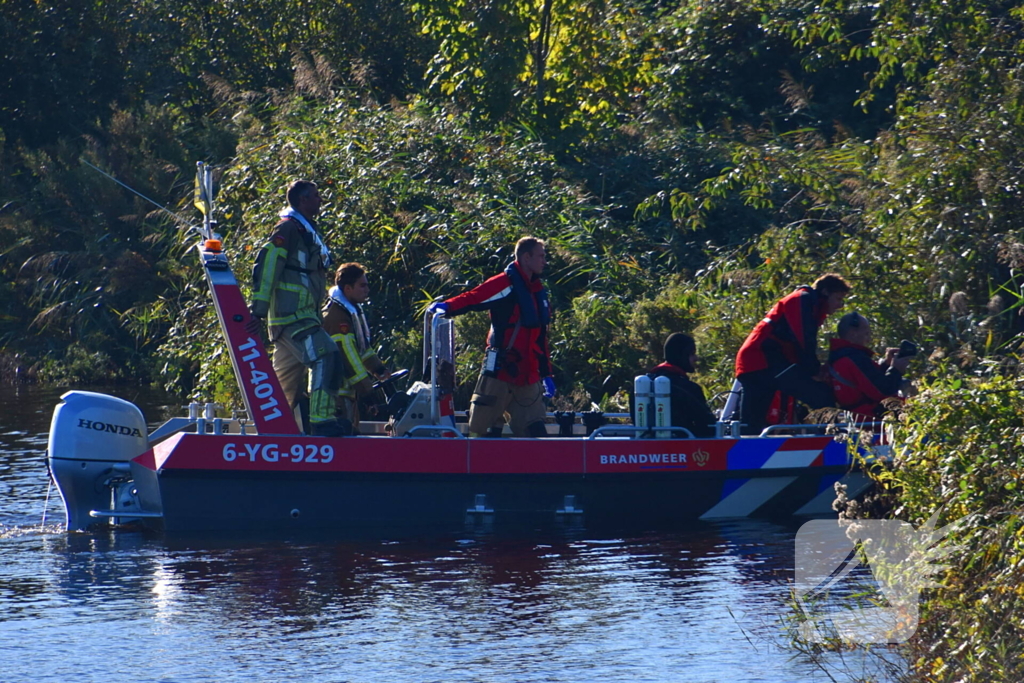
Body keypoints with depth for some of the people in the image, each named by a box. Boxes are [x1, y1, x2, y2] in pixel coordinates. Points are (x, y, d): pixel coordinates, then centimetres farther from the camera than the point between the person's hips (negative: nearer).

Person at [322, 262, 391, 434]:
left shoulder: (354, 311, 16)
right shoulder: (336, 315, -19)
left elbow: (362, 346, 25)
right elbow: (347, 353, -24)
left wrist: (379, 370, 13)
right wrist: (366, 388, -25)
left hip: (347, 390, 11)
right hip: (336, 392, -11)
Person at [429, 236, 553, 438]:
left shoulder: (538, 291, 18)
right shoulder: (506, 284, -7)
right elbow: (474, 298, -20)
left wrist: (546, 373, 22)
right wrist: (447, 307, -39)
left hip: (527, 376, 7)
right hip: (500, 370, -7)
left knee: (536, 431, 3)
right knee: (484, 430, -3)